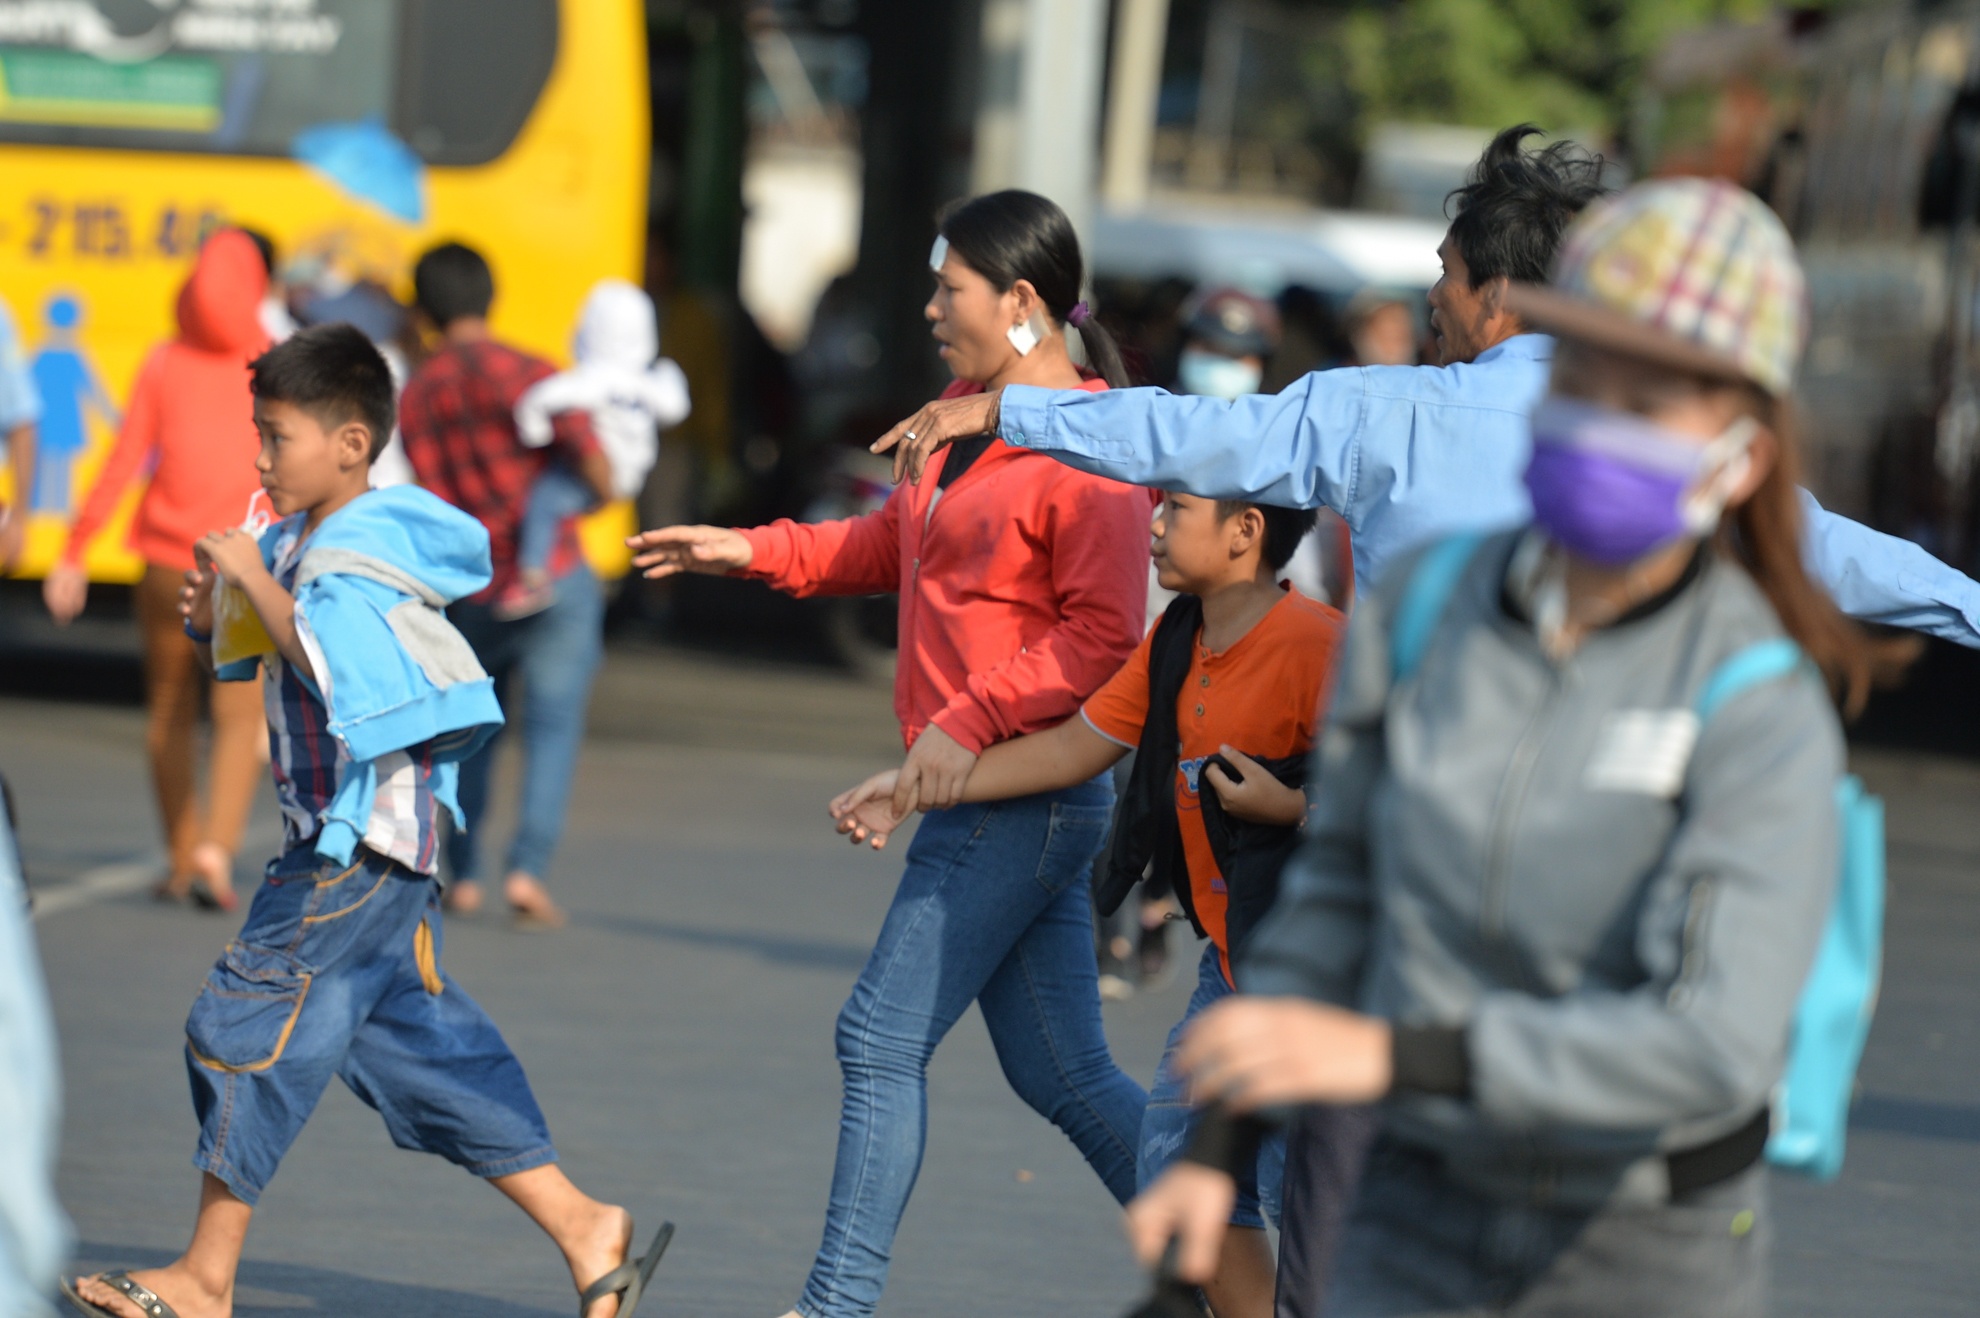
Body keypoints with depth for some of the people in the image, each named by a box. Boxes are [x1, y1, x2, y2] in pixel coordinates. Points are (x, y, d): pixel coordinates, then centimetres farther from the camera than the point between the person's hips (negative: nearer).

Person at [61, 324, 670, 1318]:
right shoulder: (296, 540, 13)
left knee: (248, 1023, -5)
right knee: (422, 1046, 11)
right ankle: (582, 1228, 12)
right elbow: (237, 656, 24)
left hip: (359, 849, -10)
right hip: (351, 844, 10)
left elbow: (340, 675, -30)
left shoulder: (361, 556, -16)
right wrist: (207, 612, 2)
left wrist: (256, 582, -22)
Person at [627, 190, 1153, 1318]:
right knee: (1063, 1073, 10)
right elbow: (896, 547, 29)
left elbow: (1104, 635, -20)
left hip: (1019, 794, -10)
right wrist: (753, 550, 21)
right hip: (982, 796, 10)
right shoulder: (967, 416, 15)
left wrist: (972, 721, -24)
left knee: (884, 1037, -6)